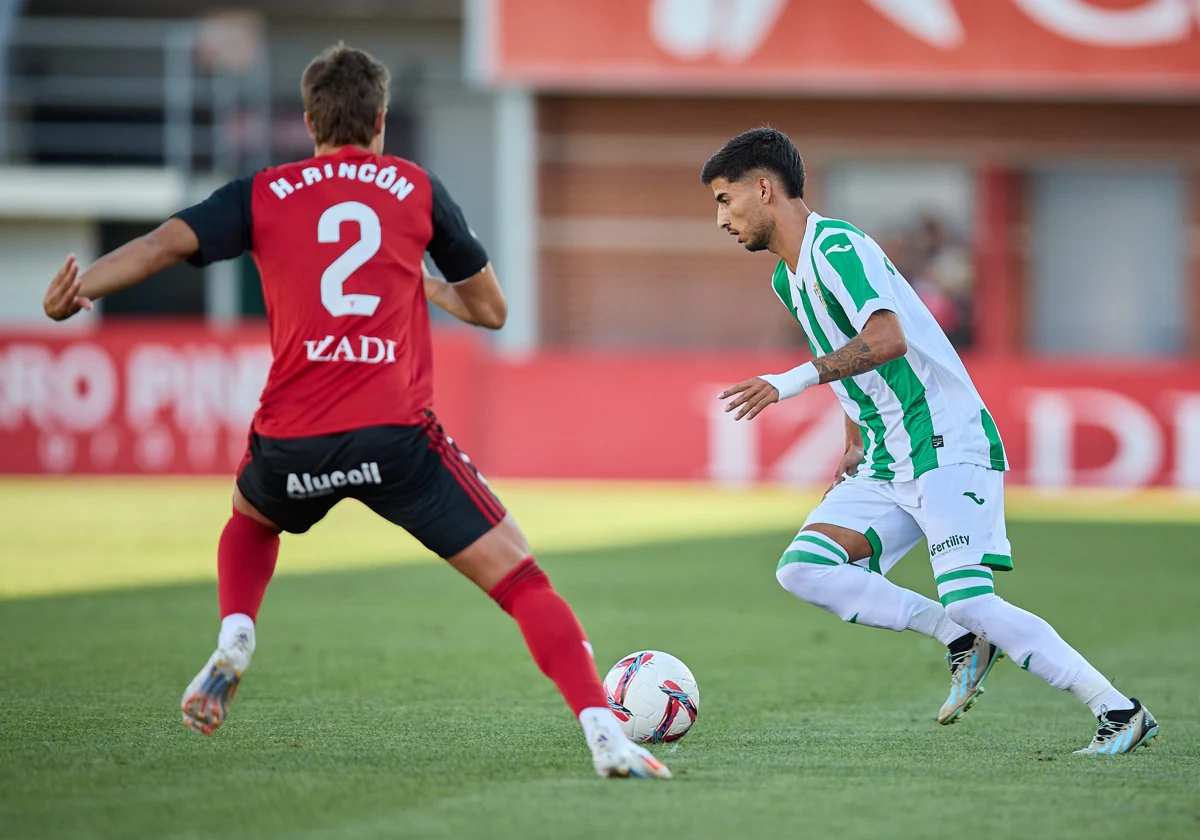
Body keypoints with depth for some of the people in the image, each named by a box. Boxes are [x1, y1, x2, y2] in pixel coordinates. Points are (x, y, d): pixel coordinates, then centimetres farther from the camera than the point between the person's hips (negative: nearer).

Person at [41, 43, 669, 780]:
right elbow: (491, 309, 19)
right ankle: (606, 736, -16)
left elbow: (167, 242, -4)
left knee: (250, 520, 37)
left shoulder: (262, 195, 12)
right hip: (395, 436, -2)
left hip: (291, 441, 2)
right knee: (520, 577, 0)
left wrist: (77, 291, -8)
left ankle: (234, 642, 10)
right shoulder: (417, 188, 13)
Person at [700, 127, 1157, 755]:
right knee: (803, 569, -8)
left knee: (970, 602, -19)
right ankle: (961, 641, -1)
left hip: (950, 444, -9)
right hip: (888, 463, 9)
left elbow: (886, 339, -29)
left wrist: (794, 380, -31)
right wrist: (855, 448, 24)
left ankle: (1121, 713, -10)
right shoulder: (787, 279, 17)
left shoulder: (835, 245, -13)